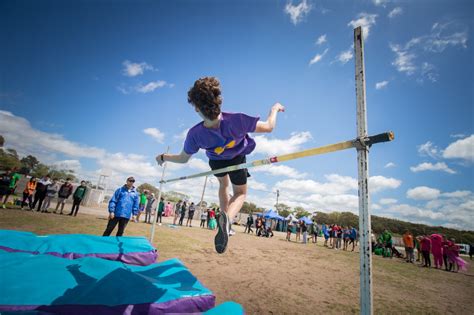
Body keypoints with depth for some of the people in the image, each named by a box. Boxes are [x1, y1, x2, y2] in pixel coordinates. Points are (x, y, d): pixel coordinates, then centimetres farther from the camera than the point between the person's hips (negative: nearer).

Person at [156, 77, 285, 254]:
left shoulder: (195, 134, -36)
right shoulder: (236, 120, -43)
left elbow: (183, 159, -17)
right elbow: (268, 127, -28)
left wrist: (163, 157, 3)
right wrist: (274, 109, -8)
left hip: (216, 161, 2)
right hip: (237, 159, -2)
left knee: (223, 185, 34)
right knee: (240, 193, 15)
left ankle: (225, 216, 31)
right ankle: (227, 218, -19)